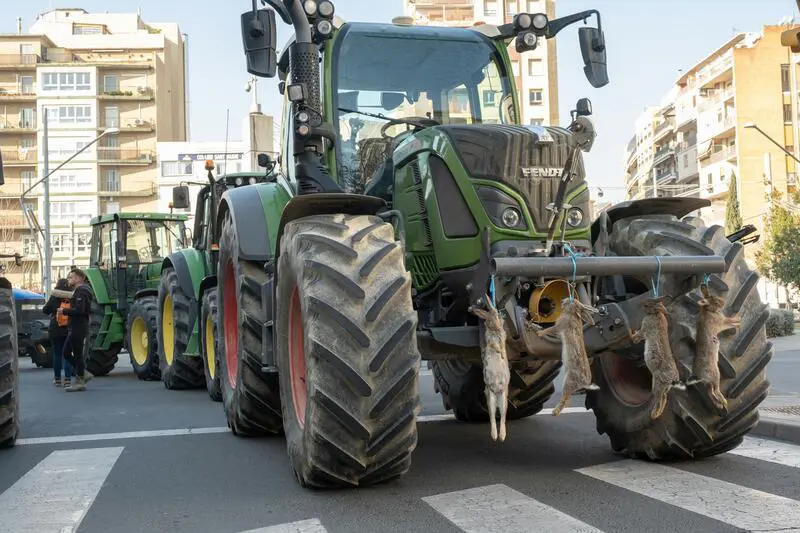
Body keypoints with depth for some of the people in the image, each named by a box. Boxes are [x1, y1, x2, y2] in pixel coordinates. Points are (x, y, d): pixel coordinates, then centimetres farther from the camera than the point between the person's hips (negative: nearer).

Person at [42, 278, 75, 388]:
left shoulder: (54, 298, -7)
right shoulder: (72, 298, -4)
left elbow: (45, 310, 2)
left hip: (56, 330, -1)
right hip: (69, 330, 1)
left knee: (57, 355, 9)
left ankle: (57, 379, 12)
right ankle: (67, 379, -2)